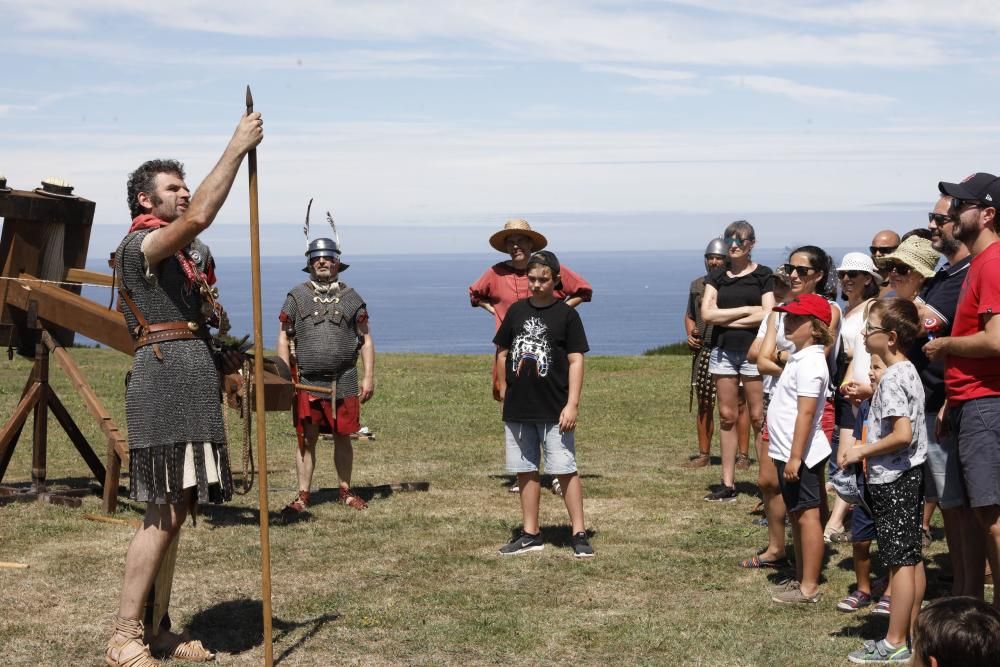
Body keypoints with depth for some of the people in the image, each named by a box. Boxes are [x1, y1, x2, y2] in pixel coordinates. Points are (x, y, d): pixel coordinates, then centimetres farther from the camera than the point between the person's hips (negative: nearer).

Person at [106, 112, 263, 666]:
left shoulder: (186, 253, 22)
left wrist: (223, 357, 15)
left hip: (192, 382, 10)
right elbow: (198, 217, -26)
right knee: (165, 512, -12)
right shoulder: (140, 243, -7)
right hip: (165, 376, -10)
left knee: (174, 510, 10)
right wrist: (237, 147, -22)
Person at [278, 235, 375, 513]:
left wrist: (369, 377, 0)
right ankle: (303, 495, 8)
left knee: (342, 436, 7)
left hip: (343, 382, 1)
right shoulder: (296, 297, 5)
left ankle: (345, 490, 21)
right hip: (307, 382, -1)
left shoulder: (351, 298, 6)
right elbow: (284, 337, 5)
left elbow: (366, 339, 7)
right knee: (306, 439, 1)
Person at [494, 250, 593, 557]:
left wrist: (572, 404, -12)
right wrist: (504, 391, 11)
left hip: (554, 410, -4)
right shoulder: (517, 311, 8)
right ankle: (530, 534, 18)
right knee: (525, 471, 10)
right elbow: (503, 353, 17)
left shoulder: (566, 314, -4)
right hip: (517, 409, 5)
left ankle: (579, 534, 2)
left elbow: (576, 360, -6)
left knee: (565, 469, -4)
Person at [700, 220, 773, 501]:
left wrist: (725, 319, -7)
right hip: (723, 351, 4)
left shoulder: (763, 276, 1)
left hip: (754, 351, -4)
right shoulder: (717, 277, 11)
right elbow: (707, 314, -2)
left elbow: (767, 315, -11)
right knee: (727, 416, 6)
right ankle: (728, 483, 10)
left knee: (758, 417, -5)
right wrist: (746, 310, -7)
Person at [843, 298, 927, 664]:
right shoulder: (908, 371, 11)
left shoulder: (891, 378, -19)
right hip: (910, 474, 10)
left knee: (899, 560, -5)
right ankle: (911, 633, 20)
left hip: (892, 480, -10)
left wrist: (862, 452, -17)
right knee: (912, 557, 13)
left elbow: (903, 434, -27)